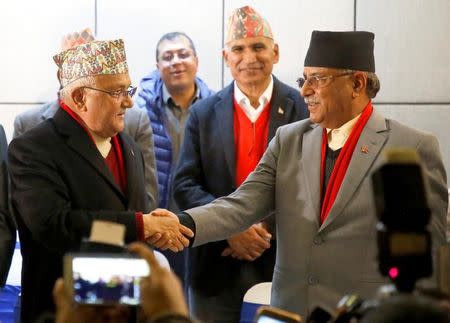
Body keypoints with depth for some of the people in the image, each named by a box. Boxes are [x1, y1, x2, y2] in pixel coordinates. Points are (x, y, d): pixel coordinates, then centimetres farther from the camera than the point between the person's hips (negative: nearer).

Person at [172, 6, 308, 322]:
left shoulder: (304, 108, -1)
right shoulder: (204, 113, 6)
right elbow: (185, 185, 1)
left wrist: (267, 229, -16)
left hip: (284, 265, -2)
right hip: (217, 268, 2)